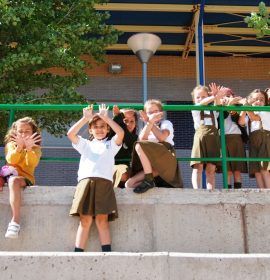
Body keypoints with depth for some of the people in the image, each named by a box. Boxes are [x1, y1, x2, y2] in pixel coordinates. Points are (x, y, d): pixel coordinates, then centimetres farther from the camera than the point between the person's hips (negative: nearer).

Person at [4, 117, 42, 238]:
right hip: (9, 175, 4)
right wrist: (19, 147, -24)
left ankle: (15, 220, -45)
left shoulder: (35, 148, 8)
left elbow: (33, 163, -13)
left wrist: (28, 148, -27)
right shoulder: (11, 144, 13)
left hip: (25, 178, -4)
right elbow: (11, 160, -8)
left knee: (14, 181, -37)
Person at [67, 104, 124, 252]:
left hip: (104, 182, -1)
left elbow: (121, 132, 2)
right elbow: (70, 134, 11)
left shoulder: (111, 144, 22)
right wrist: (85, 118, 5)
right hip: (85, 182, 1)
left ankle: (107, 252, -13)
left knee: (102, 220, -9)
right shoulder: (85, 144, 27)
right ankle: (78, 253, -10)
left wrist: (106, 117, 3)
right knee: (85, 220, -8)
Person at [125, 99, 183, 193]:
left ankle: (149, 180, -26)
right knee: (129, 184, -16)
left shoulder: (166, 123, 12)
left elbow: (162, 137, -12)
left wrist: (149, 121, -6)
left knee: (139, 146, -28)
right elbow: (142, 139, -1)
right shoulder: (146, 128, 25)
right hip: (151, 163, 5)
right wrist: (150, 122, -10)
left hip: (166, 160, -5)